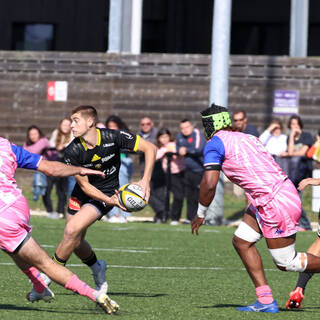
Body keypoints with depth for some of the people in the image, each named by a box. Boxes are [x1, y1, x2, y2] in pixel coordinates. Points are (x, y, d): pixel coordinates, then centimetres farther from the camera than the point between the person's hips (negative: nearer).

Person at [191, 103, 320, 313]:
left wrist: (201, 214, -3)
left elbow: (210, 183, -16)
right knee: (241, 242, 13)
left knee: (286, 263, 3)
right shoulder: (246, 138, 16)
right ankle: (266, 301, 11)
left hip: (276, 204, -9)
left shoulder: (215, 143, -7)